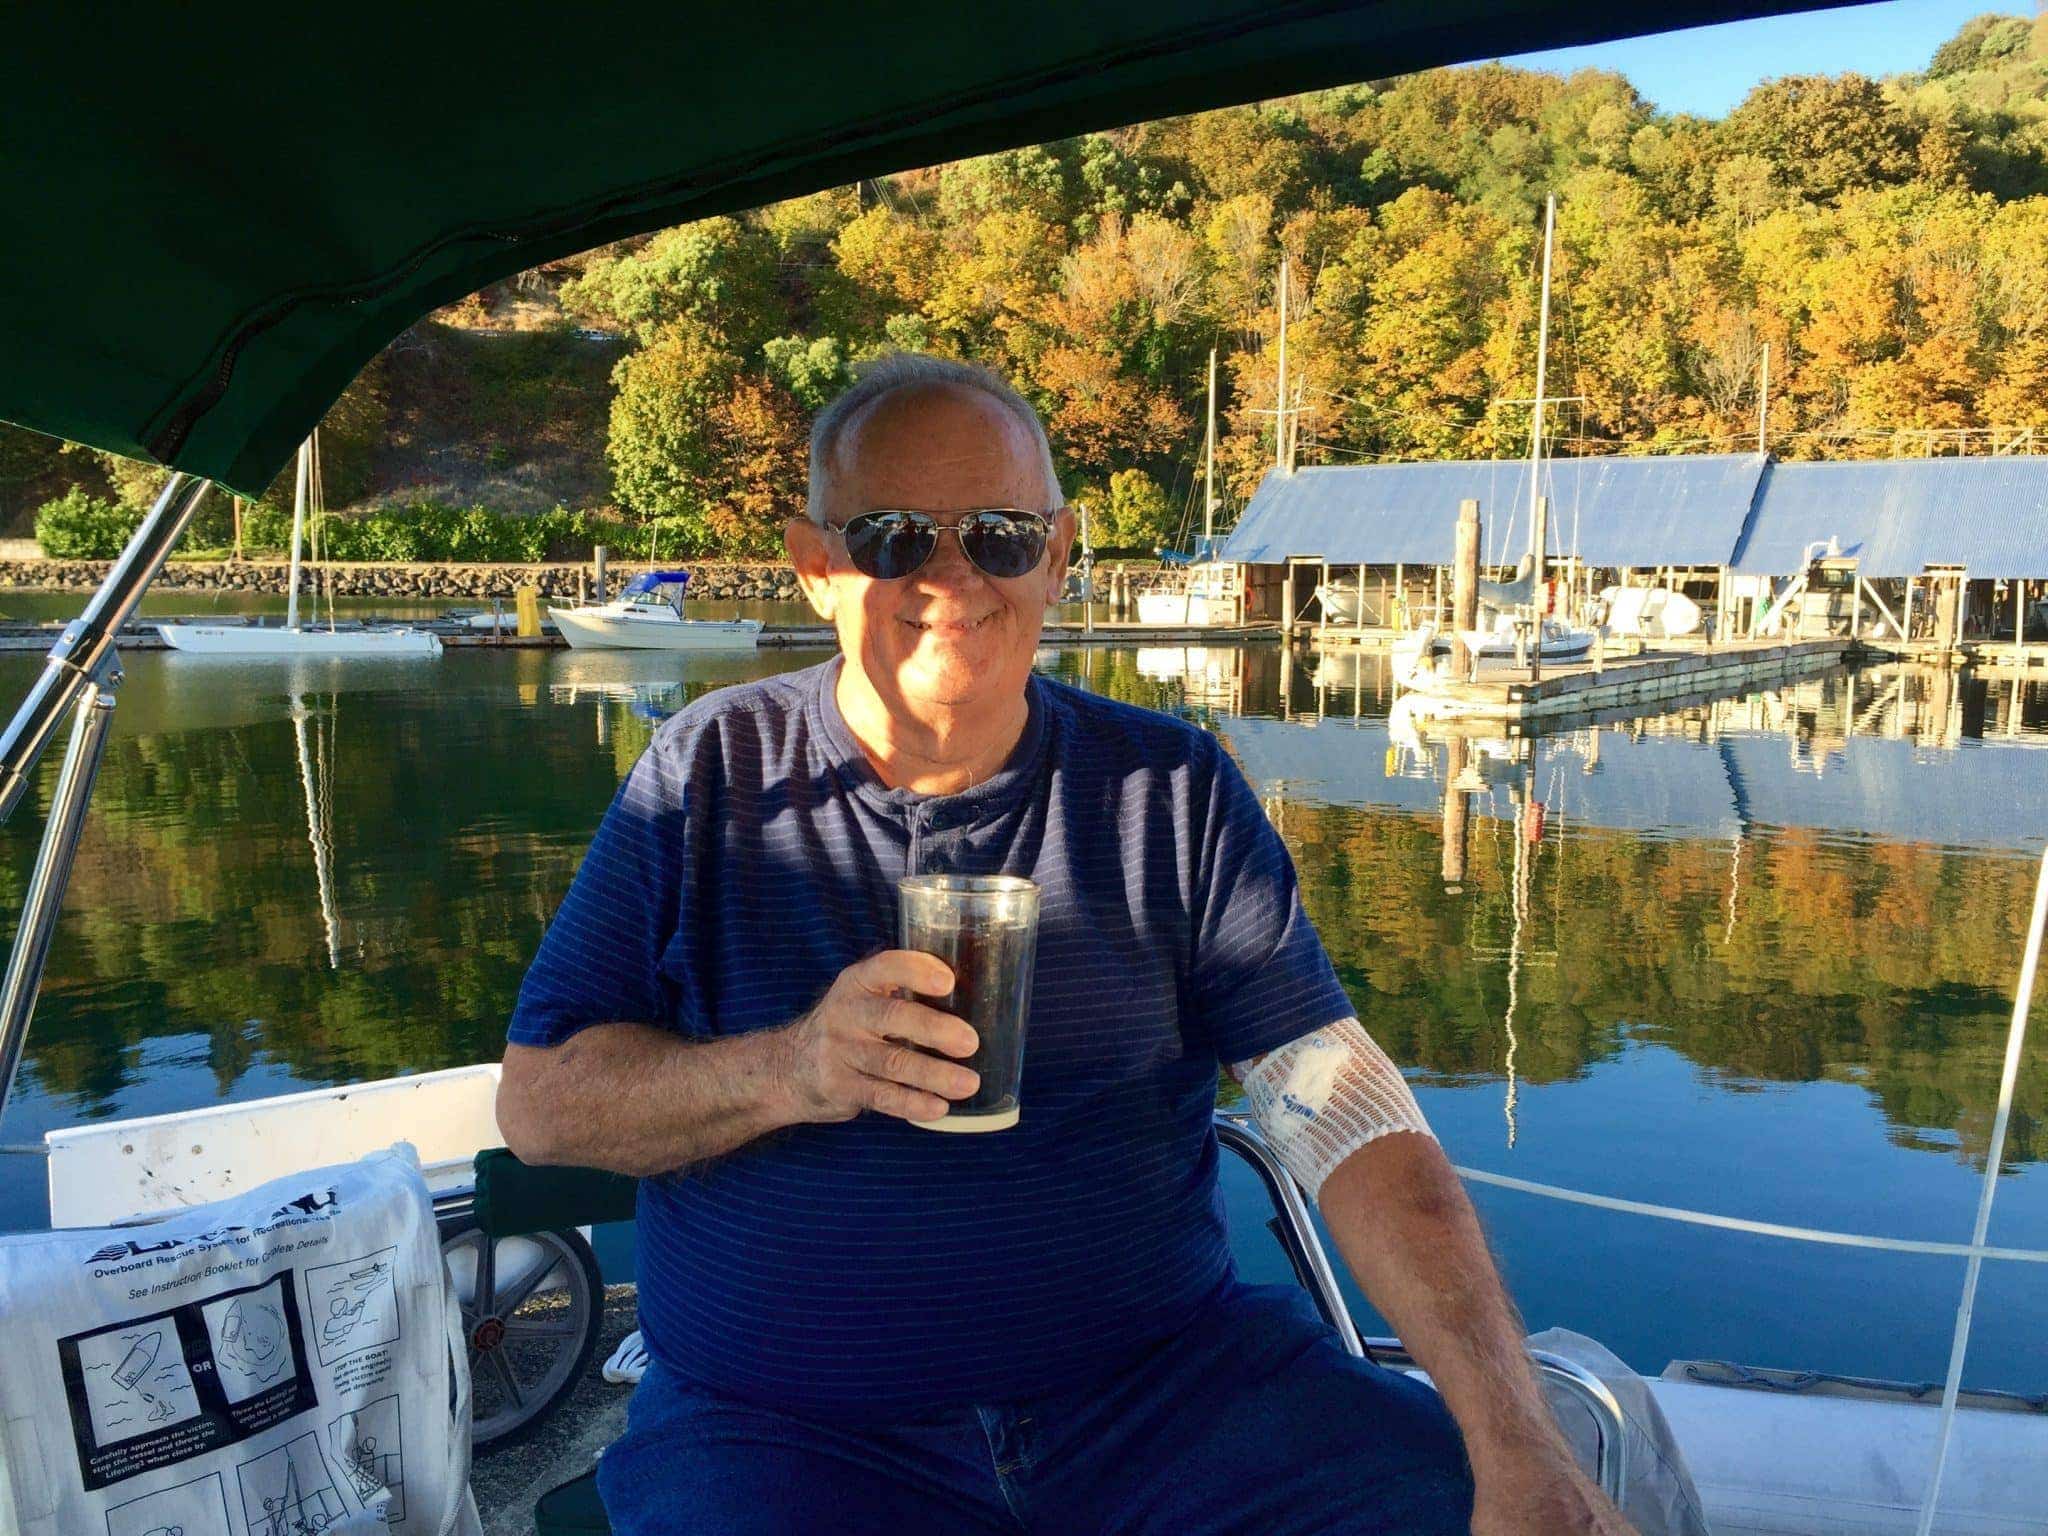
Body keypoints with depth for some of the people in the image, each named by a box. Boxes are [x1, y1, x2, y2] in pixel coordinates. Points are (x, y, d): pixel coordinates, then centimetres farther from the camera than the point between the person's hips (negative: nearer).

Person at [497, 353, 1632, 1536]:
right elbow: (539, 1102, 0)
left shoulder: (1173, 789, 3)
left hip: (1169, 1382, 1)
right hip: (793, 1428, 0)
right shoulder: (714, 776, 2)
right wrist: (786, 1074, -19)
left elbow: (1345, 1110, -5)